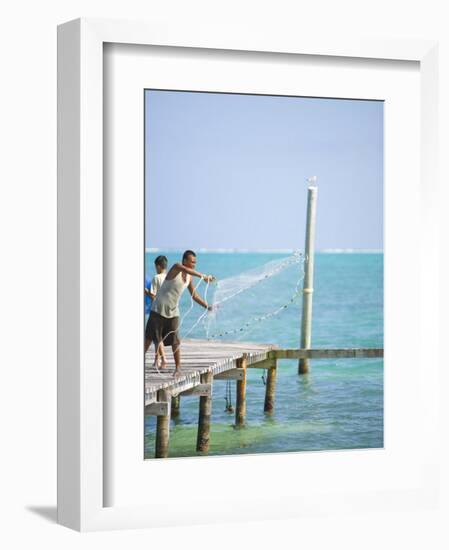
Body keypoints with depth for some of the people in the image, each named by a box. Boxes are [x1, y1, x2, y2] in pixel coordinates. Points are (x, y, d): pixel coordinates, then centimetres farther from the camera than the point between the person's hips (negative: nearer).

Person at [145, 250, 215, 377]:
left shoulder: (189, 277, 4)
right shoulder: (176, 268, -15)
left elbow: (194, 296, 13)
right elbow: (186, 270, -38)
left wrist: (207, 306, 2)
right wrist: (203, 277, -48)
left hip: (173, 312, 4)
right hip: (159, 309, -4)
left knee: (175, 341, -4)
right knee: (149, 338, 3)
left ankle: (178, 367, 1)